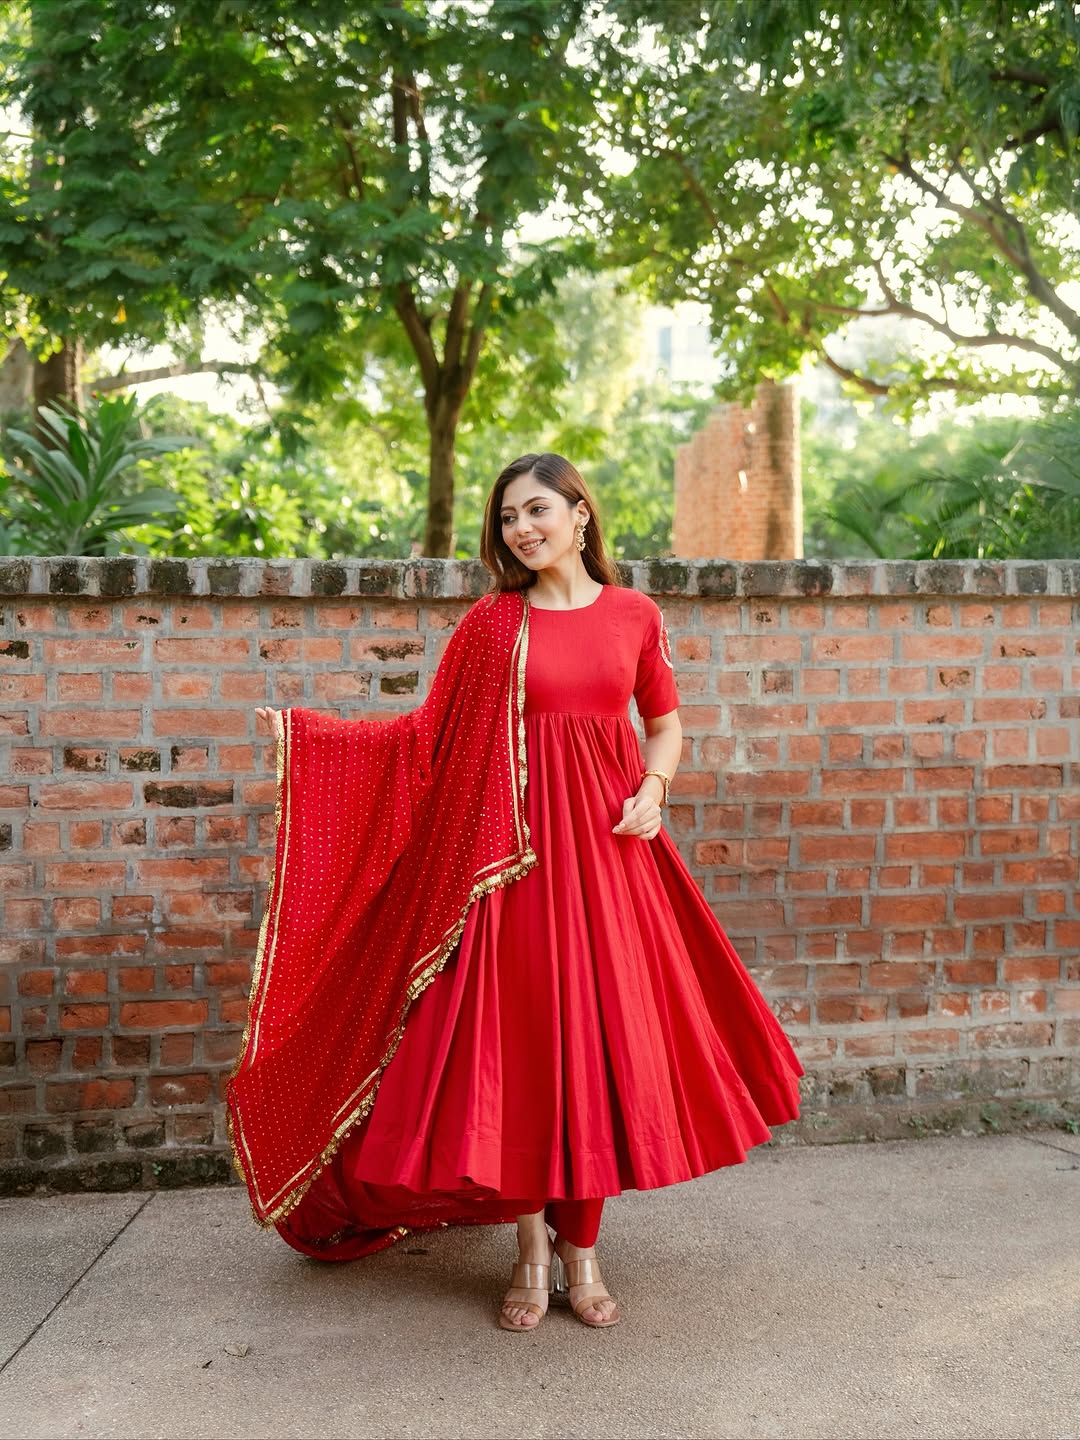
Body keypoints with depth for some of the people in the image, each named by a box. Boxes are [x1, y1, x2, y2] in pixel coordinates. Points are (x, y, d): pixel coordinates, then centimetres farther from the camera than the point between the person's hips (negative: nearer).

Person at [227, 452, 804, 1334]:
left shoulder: (634, 615, 7)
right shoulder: (492, 622, 4)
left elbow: (665, 723, 14)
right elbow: (432, 733, 4)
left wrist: (652, 790, -5)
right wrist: (306, 732, -1)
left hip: (606, 846, 1)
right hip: (513, 848, -1)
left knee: (598, 1037, 3)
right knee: (517, 1040, 1)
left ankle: (581, 1250, 17)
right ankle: (533, 1249, 17)